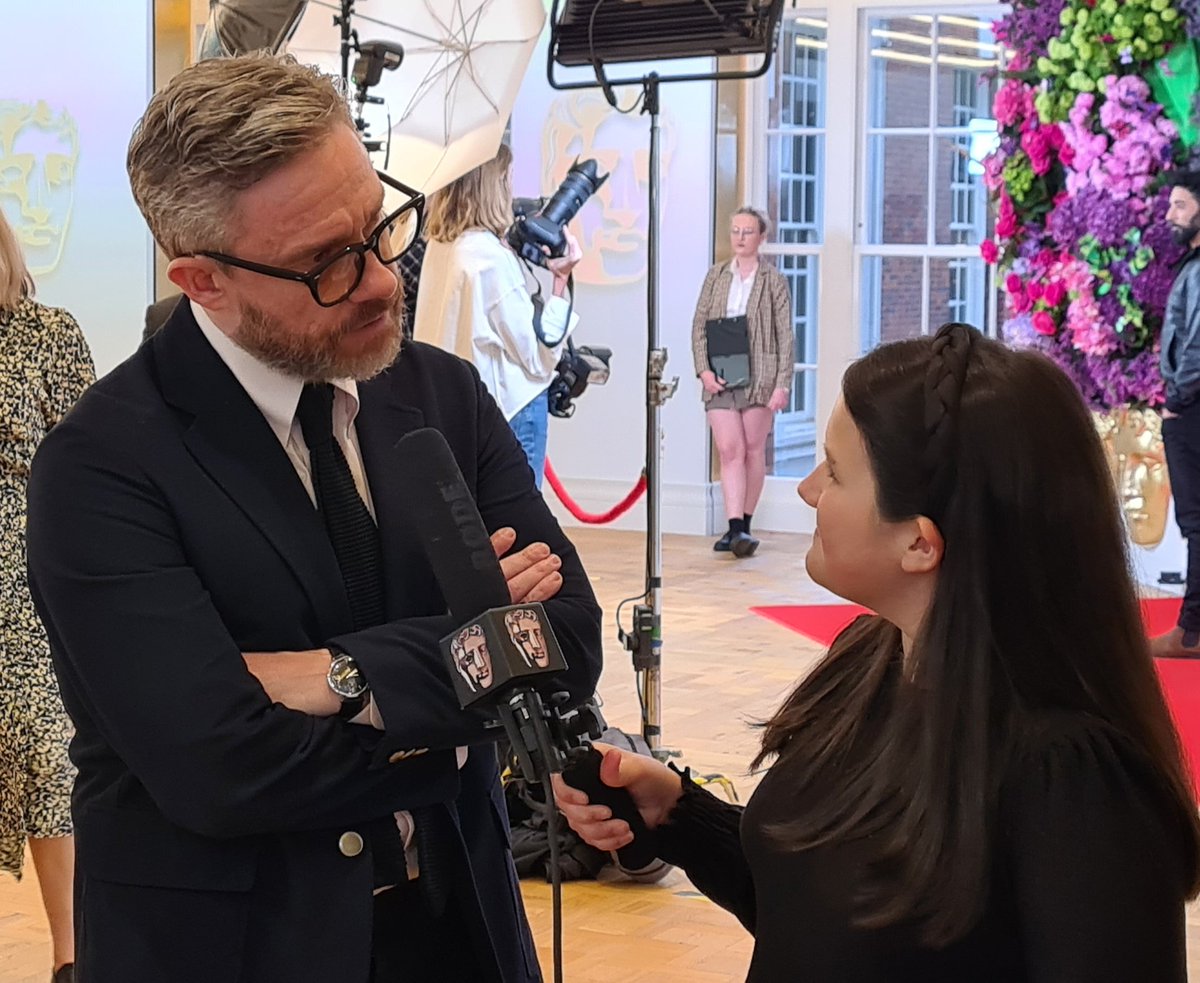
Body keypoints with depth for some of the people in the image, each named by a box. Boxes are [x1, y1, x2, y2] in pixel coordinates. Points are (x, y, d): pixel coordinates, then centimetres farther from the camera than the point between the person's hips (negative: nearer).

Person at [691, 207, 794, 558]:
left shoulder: (773, 280, 2)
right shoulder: (716, 276, 11)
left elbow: (785, 337, -1)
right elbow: (699, 325, 10)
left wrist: (782, 384, -8)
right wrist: (703, 369, -3)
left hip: (759, 376, -2)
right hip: (720, 377, 2)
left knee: (753, 450, 5)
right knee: (729, 450, -8)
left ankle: (744, 525, 16)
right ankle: (735, 528, -13)